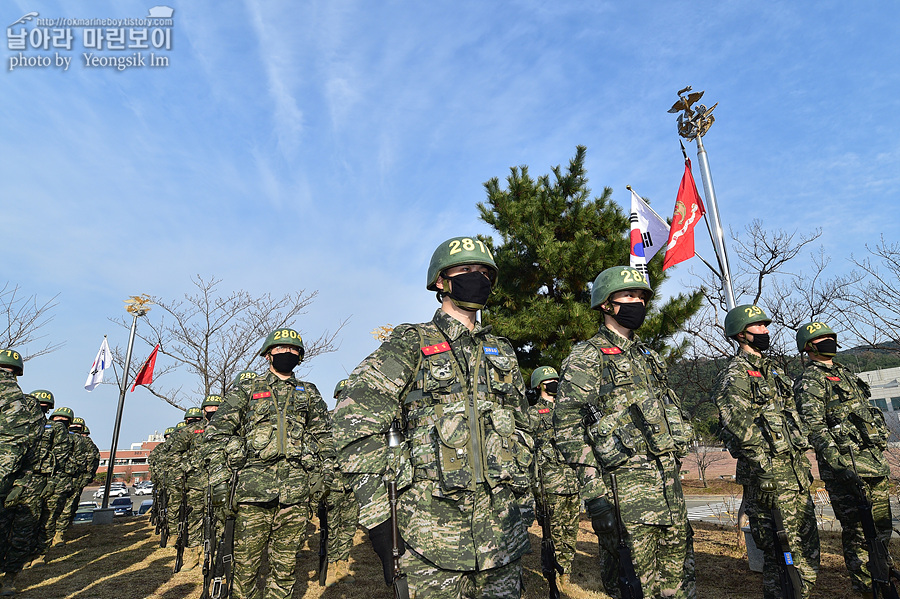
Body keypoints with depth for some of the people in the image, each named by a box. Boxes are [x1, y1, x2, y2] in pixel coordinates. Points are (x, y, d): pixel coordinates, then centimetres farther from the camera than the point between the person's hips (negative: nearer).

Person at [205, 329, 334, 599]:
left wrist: (324, 473, 6)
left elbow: (324, 436, 17)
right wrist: (219, 477, -5)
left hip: (296, 487, 2)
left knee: (286, 561, 7)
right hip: (253, 482, -2)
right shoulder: (245, 390, 11)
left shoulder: (309, 393, 17)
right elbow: (217, 433, 5)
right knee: (246, 559, 3)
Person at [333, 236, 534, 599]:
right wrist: (376, 512, -14)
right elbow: (356, 421, -11)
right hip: (432, 522, -4)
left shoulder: (502, 352, 14)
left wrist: (520, 492, 16)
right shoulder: (411, 344, -3)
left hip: (500, 523, 5)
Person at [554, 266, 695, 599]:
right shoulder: (585, 359, -9)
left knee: (678, 571, 17)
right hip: (625, 481, -7)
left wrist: (675, 457, 18)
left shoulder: (648, 356, 16)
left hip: (668, 477, 7)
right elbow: (569, 428, -15)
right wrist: (594, 494, -19)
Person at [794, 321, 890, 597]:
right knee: (858, 531, -2)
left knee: (881, 527, 17)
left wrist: (879, 455, 22)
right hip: (847, 465, -9)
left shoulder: (844, 373, 18)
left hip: (874, 460, 9)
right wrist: (840, 465, -25)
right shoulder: (810, 381, -11)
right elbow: (815, 427, -18)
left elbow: (865, 411, 24)